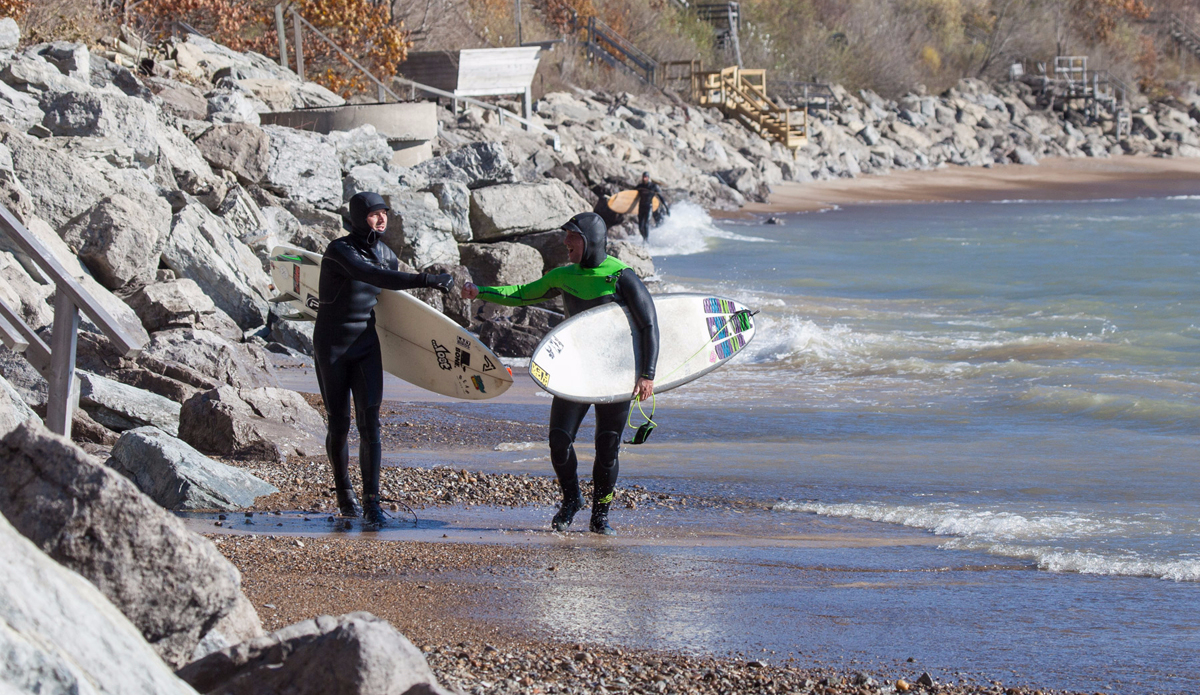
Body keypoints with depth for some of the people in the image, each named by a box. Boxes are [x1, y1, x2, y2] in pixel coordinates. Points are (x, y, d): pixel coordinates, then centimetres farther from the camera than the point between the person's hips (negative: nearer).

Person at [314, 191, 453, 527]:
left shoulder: (386, 255, 3)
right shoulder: (339, 251, -18)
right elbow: (375, 277, -34)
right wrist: (426, 280, -40)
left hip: (366, 348, 4)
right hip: (332, 346, -4)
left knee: (370, 423, -8)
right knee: (339, 424, 6)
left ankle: (372, 502, -10)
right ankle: (344, 493, 27)